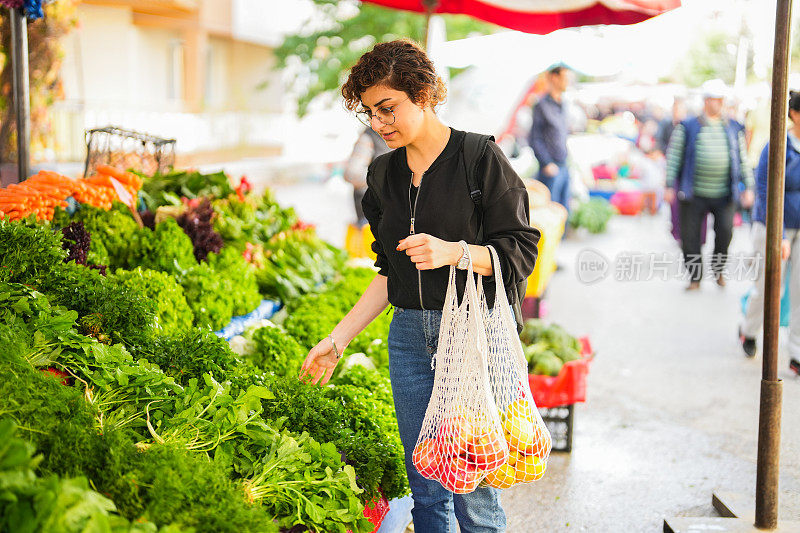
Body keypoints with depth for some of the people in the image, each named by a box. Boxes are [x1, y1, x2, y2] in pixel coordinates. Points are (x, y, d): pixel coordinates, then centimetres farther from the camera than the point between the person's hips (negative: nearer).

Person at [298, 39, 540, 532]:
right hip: (410, 337, 5)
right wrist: (338, 339, 12)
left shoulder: (481, 159, -6)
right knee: (426, 489, 10)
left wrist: (454, 252, -23)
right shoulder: (385, 174, 11)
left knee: (473, 492, -3)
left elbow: (520, 254, -7)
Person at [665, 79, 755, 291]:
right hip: (693, 194, -1)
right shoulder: (687, 127, 3)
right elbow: (673, 156, 1)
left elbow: (743, 160, 12)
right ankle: (695, 277, 18)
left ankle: (718, 268, 12)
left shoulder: (733, 130, 11)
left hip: (724, 194, 1)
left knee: (725, 231, -14)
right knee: (690, 236, 1)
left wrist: (748, 188, 4)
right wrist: (669, 186, -6)